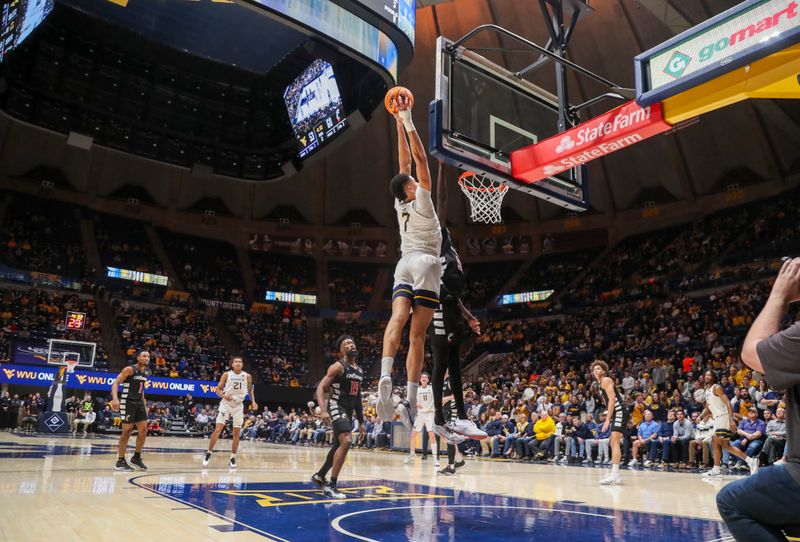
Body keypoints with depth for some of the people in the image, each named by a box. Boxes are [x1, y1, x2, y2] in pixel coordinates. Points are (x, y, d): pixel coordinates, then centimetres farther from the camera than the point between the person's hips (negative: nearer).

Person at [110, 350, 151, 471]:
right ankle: (121, 461, 7)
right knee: (127, 431, -5)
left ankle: (136, 457, 18)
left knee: (143, 430, 3)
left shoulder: (147, 372, 8)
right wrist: (115, 398, -34)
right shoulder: (129, 369, -14)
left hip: (139, 402, 7)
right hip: (128, 402, -7)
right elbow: (115, 383, -19)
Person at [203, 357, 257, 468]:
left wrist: (253, 402, -1)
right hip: (226, 404, -2)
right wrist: (224, 395, -22)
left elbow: (250, 390, 14)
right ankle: (209, 453, 5)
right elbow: (217, 389, -3)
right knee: (218, 429, -10)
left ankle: (233, 458, 12)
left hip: (238, 406, 2)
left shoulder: (247, 377, 0)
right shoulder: (226, 375, -5)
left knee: (236, 433, 3)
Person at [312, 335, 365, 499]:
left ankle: (319, 476, 38)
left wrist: (361, 420, 20)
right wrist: (323, 410, -31)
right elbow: (320, 388, -16)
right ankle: (331, 486, -17)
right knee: (346, 442, -25)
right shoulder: (338, 366, -11)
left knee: (338, 446, 17)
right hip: (336, 407, -9)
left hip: (348, 411, 9)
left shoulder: (360, 371, 12)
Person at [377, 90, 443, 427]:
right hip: (425, 264, -5)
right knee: (417, 335, -8)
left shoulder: (400, 205, 12)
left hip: (404, 265, 5)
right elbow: (420, 158, -5)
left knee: (397, 319, -16)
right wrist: (407, 122, 0)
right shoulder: (421, 201, -2)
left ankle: (385, 375, -40)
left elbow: (405, 162, 20)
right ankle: (411, 399, -12)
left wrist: (399, 124, 25)